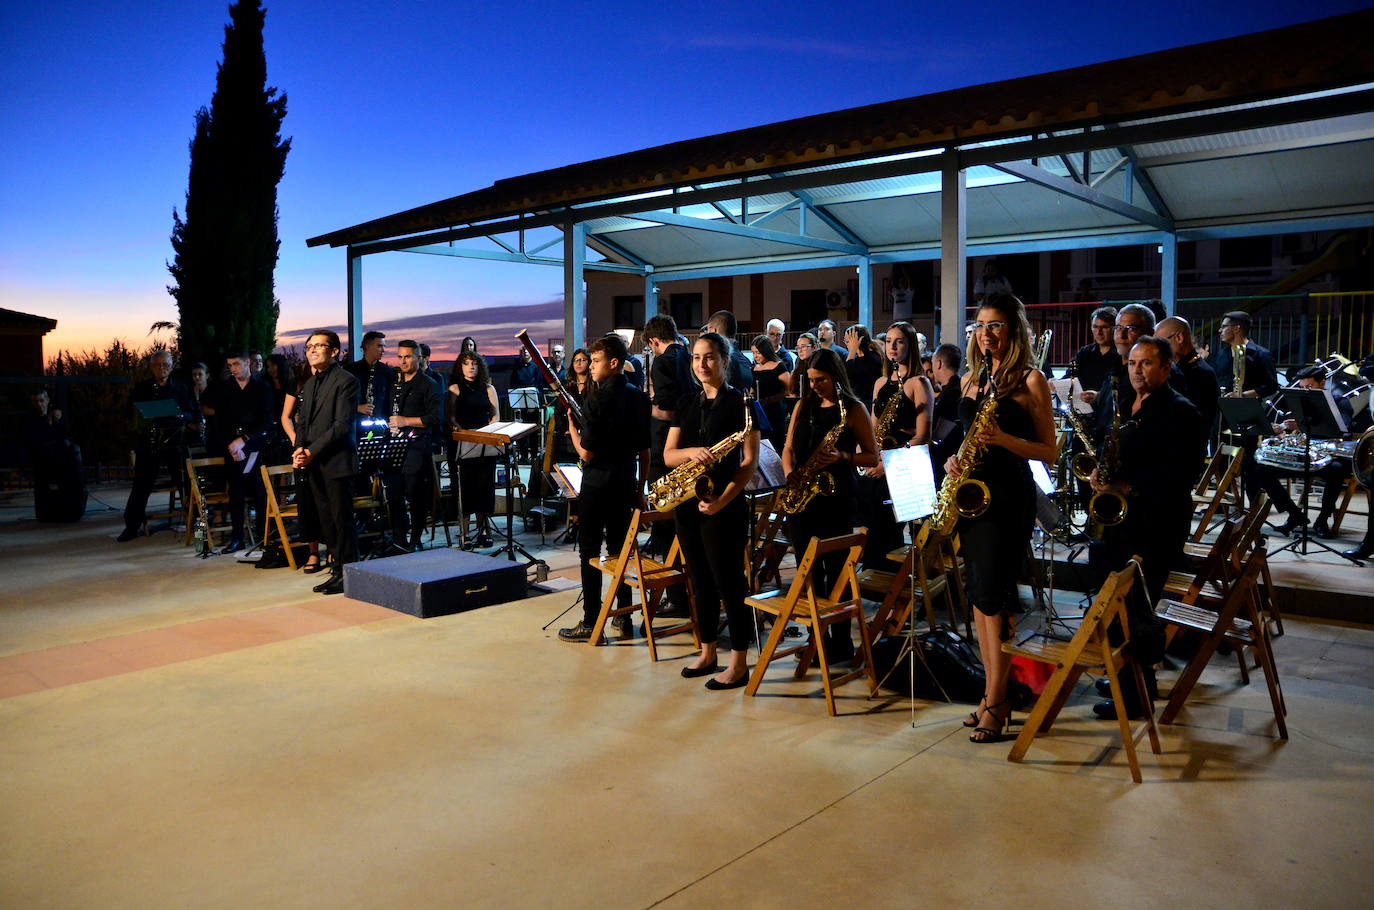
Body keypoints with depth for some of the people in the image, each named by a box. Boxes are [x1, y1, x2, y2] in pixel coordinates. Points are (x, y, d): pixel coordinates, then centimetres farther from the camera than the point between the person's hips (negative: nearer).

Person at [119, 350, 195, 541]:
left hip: (174, 441, 0)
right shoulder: (141, 388, 11)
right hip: (148, 443, 1)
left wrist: (180, 416, -14)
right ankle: (131, 526, 6)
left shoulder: (180, 389, 10)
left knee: (185, 482, -3)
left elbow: (191, 415, 7)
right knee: (141, 485, 0)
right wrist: (140, 420, -10)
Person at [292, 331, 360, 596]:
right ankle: (337, 570, 17)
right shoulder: (310, 384, 19)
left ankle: (346, 573, 5)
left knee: (342, 520, -3)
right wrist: (299, 449, -1)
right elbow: (302, 421, 19)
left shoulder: (346, 381, -8)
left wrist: (312, 451, -16)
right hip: (314, 464, 8)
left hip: (336, 462, -8)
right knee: (326, 521, 9)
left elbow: (342, 424, -15)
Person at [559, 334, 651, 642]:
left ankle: (590, 622, 6)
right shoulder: (638, 397, 5)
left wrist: (572, 428, 0)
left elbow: (586, 453, -17)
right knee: (619, 547, 14)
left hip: (597, 484, -6)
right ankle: (624, 615, 19)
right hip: (626, 482, 7)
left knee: (589, 550, 2)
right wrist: (640, 487, 16)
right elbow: (645, 450, 9)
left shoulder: (598, 399, -16)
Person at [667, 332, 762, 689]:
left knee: (729, 582, -2)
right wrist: (691, 452, -17)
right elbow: (668, 455, 6)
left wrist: (722, 500, -20)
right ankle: (707, 653, 27)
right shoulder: (686, 403, 11)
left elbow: (749, 462, -11)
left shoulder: (740, 403, -6)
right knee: (701, 580, 14)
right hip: (687, 503, 6)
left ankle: (739, 664, 8)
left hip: (724, 506, -6)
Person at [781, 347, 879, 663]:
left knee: (835, 571, -2)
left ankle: (841, 645, 7)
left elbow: (872, 457, -1)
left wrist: (842, 457, -18)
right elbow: (788, 449, 16)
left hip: (835, 498, -5)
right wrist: (790, 473, -4)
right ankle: (817, 636, 17)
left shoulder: (854, 409, -1)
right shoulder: (803, 405, 13)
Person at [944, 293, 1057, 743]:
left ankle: (995, 704, 3)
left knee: (993, 595, -8)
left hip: (1009, 494, -6)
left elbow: (1048, 451, -5)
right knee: (978, 593, 9)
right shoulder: (970, 379, 14)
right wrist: (953, 459, 1)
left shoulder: (1031, 380, -4)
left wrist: (1004, 439, -21)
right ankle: (996, 691, 20)